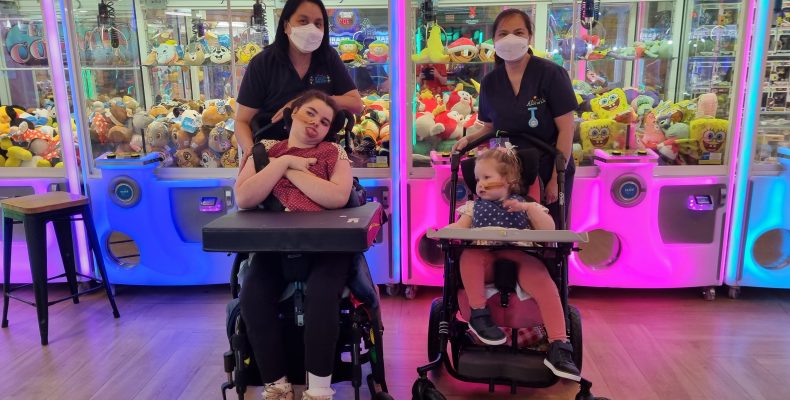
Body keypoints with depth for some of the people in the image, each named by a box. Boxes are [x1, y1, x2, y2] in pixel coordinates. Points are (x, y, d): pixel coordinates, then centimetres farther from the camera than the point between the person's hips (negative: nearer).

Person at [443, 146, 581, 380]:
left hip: (519, 261, -1)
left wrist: (529, 208, -4)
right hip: (485, 262, 1)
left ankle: (559, 346, -27)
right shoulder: (474, 207, 26)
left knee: (544, 284, -30)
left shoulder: (525, 205, 20)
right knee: (469, 255, -34)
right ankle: (478, 312, -23)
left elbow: (549, 229, 7)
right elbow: (459, 227, 12)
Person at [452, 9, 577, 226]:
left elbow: (566, 129, -13)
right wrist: (469, 139, -10)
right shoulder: (490, 82, 0)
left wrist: (556, 178, -15)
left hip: (549, 173, -3)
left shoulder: (551, 74, -12)